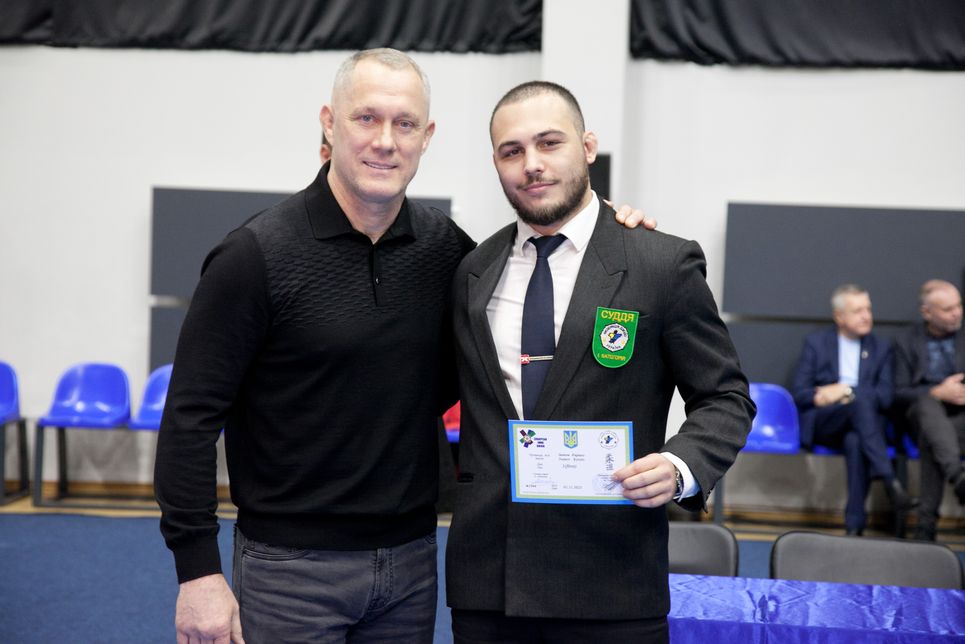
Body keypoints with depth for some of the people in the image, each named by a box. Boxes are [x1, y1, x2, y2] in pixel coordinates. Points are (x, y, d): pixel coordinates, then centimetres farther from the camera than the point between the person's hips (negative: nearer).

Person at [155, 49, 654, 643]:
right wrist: (198, 571, -14)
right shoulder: (257, 255, -11)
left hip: (412, 564, 4)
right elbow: (191, 417, -10)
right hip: (291, 567, -4)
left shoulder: (443, 247, 1)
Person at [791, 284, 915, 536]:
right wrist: (821, 397, -17)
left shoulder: (882, 348, 17)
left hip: (863, 424, 1)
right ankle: (890, 481, -45)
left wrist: (846, 390, -11)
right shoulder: (816, 342, 12)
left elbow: (886, 397, 4)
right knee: (861, 399, -36)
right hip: (821, 425, -1)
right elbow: (799, 393, 4)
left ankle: (854, 525, -38)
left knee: (855, 442, -39)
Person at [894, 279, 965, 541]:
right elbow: (899, 394, 3)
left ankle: (926, 523, -39)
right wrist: (938, 393, -13)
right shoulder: (907, 343, 11)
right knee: (929, 404, -39)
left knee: (931, 440, -36)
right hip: (925, 412, 0)